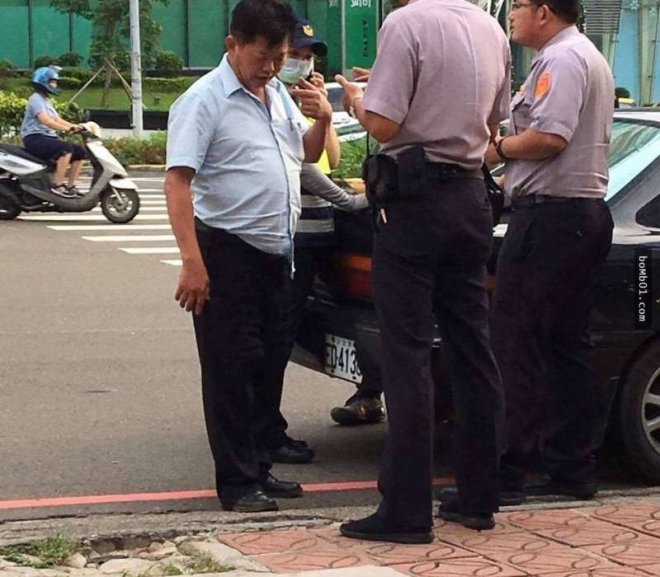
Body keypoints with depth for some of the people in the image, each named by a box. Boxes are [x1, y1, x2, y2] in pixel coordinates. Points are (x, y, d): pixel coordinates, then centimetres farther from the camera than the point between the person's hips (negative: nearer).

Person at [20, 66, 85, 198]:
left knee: (79, 152, 0)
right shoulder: (36, 99, -10)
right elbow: (45, 120, -24)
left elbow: (57, 120, 17)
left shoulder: (47, 101, 22)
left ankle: (70, 186, -1)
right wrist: (67, 129, -30)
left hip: (48, 137, 10)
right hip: (35, 138, -10)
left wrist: (75, 126, 1)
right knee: (66, 148, -32)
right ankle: (57, 185, -31)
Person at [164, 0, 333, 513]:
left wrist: (322, 119, 2)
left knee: (270, 365, 13)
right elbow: (178, 181, -19)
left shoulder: (279, 94, 12)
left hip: (277, 253, 8)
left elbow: (308, 154, 26)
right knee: (233, 370, -3)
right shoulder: (204, 100, -12)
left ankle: (259, 467, 23)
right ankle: (237, 482, 2)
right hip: (228, 253, -8)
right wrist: (192, 261, -26)